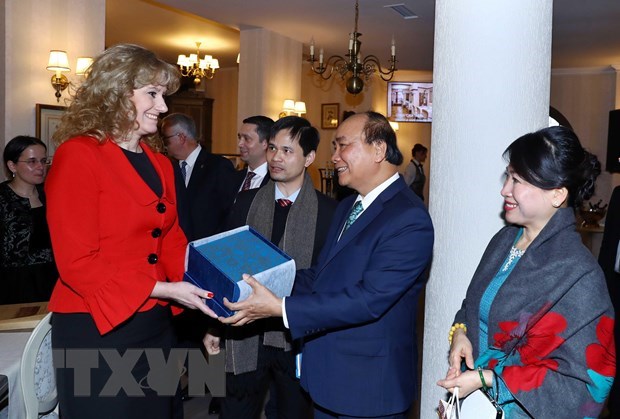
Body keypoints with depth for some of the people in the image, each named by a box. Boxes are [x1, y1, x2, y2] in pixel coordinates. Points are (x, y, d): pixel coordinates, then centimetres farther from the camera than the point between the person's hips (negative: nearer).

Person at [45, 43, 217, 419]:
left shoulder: (160, 164, 11)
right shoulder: (78, 155, -13)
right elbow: (76, 262, -18)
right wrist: (161, 289, -21)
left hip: (157, 323, 7)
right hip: (98, 329, -7)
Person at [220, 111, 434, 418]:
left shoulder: (409, 219, -20)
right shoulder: (347, 207, 12)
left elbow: (369, 299, -27)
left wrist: (280, 308, -28)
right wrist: (268, 286, -4)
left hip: (368, 384, -8)